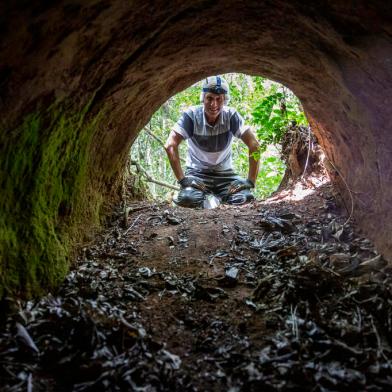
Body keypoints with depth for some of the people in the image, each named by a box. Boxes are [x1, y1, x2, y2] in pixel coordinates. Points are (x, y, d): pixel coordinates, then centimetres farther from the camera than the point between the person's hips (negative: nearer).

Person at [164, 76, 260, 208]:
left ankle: (220, 197, 6)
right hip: (197, 172, -1)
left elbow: (254, 145, -17)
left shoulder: (231, 116, -15)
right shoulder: (191, 115, -17)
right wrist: (182, 179, -26)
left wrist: (250, 181, -21)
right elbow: (170, 146, -22)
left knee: (243, 199, -24)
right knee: (189, 199, -31)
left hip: (224, 173, 2)